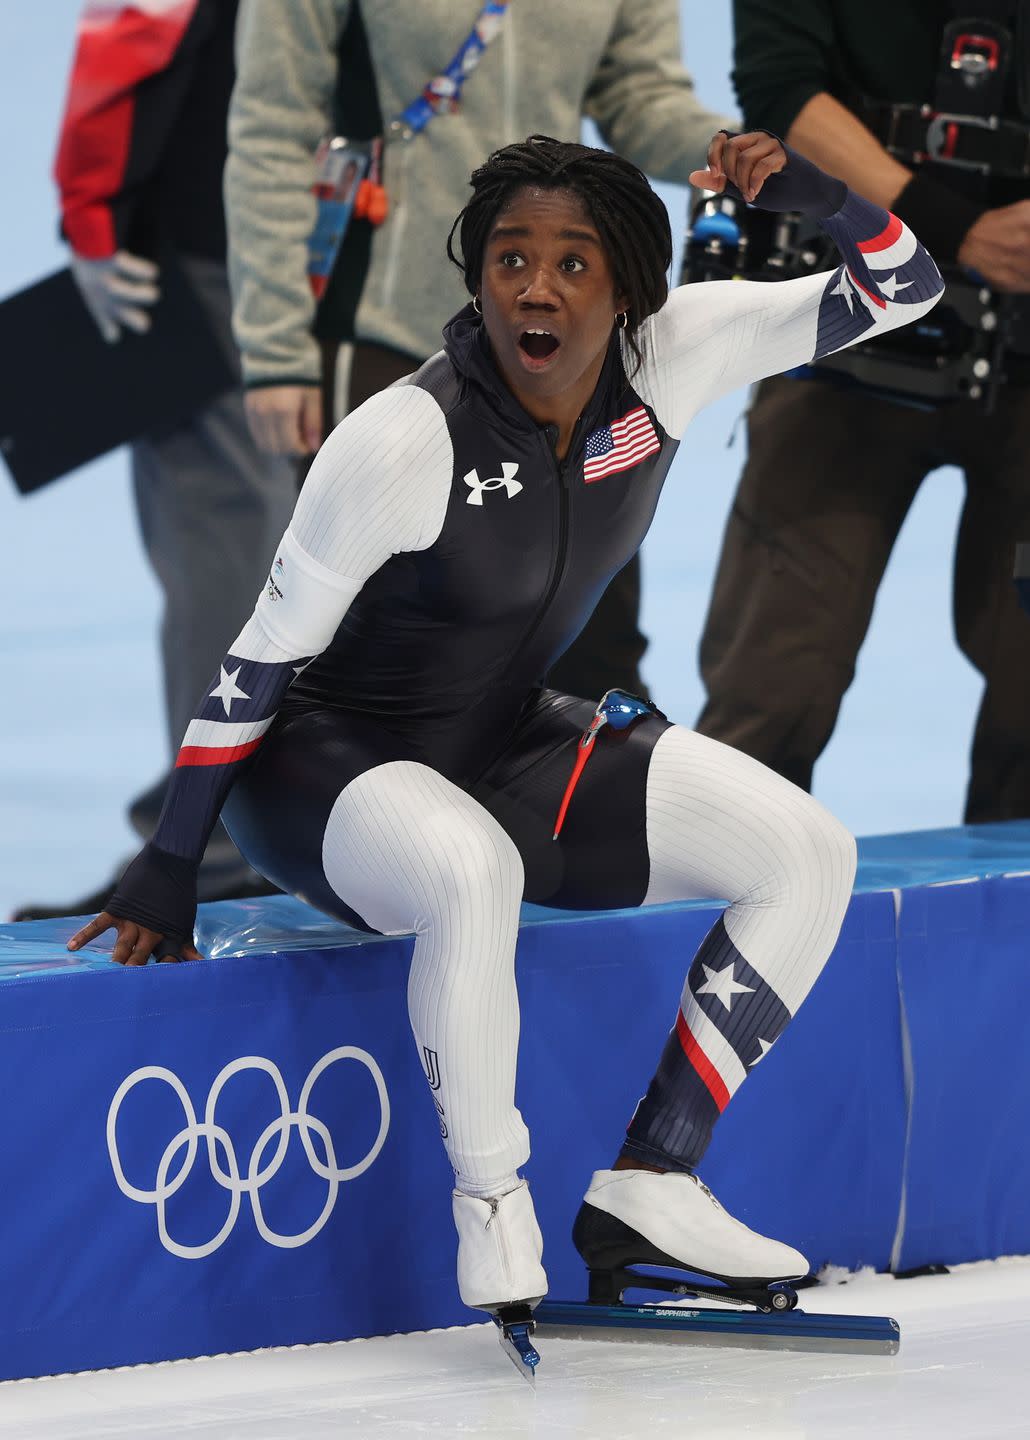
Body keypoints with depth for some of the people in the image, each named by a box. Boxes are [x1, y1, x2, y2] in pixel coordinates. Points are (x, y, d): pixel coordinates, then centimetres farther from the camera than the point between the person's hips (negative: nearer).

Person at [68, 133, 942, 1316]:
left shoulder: (665, 357, -11)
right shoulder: (403, 441, -26)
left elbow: (900, 288, -5)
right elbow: (262, 656, -19)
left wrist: (813, 192, -26)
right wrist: (168, 868, -18)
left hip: (510, 751, 7)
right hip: (329, 762, -7)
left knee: (808, 854, -8)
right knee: (472, 872, -41)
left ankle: (646, 1184, -6)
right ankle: (489, 1211, -22)